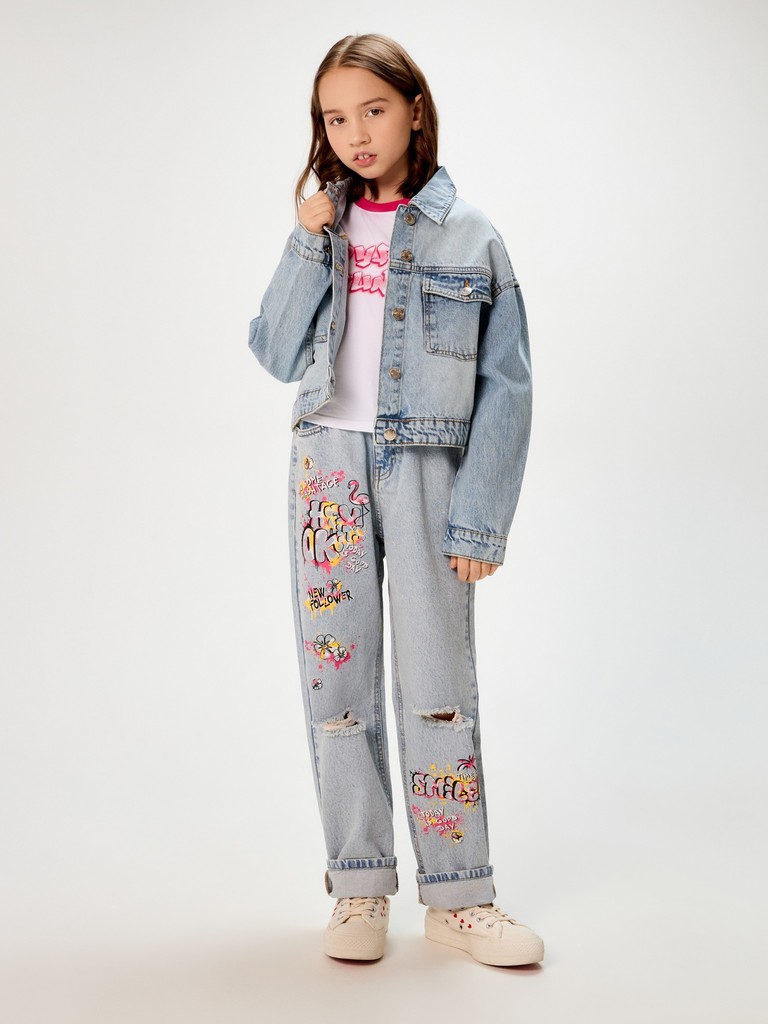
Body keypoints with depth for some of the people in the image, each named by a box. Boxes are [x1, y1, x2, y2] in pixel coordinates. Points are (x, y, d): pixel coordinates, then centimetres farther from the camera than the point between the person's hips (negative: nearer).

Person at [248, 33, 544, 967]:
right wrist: (310, 245, -7)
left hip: (426, 468, -3)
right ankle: (359, 889, 17)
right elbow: (277, 355, 2)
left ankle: (457, 895, 11)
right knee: (337, 675, 5)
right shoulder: (323, 225, 9)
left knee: (438, 680, -1)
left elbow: (506, 386, -3)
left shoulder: (467, 234, -1)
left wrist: (481, 518, -9)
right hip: (327, 461, 3)